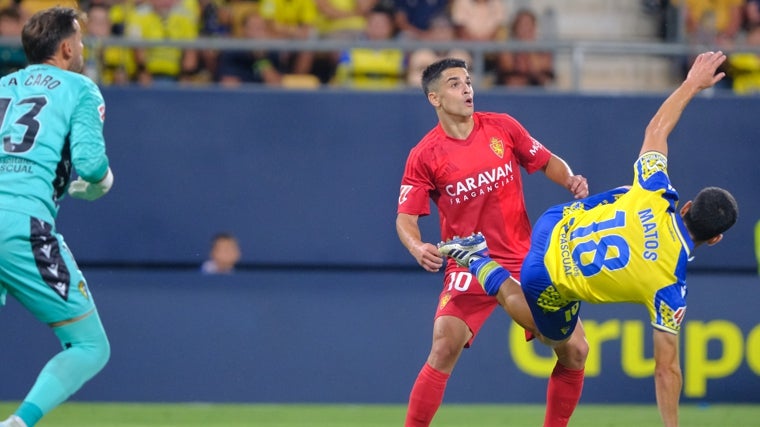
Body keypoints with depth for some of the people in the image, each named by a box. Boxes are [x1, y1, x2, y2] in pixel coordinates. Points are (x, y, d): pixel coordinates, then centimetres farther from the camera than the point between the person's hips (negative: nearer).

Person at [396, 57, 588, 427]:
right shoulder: (425, 155, -6)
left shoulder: (502, 127, 1)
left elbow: (547, 162, 13)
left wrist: (570, 181, -8)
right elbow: (406, 218, -6)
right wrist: (417, 248, -26)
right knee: (444, 349, -20)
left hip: (526, 261, 3)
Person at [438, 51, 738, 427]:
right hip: (551, 287, -5)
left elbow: (656, 129, -5)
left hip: (555, 226, 5)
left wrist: (692, 84, 6)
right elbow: (667, 369, -22)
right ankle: (483, 266, 16)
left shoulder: (654, 196, -22)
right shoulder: (670, 287, -29)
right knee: (567, 346, 27)